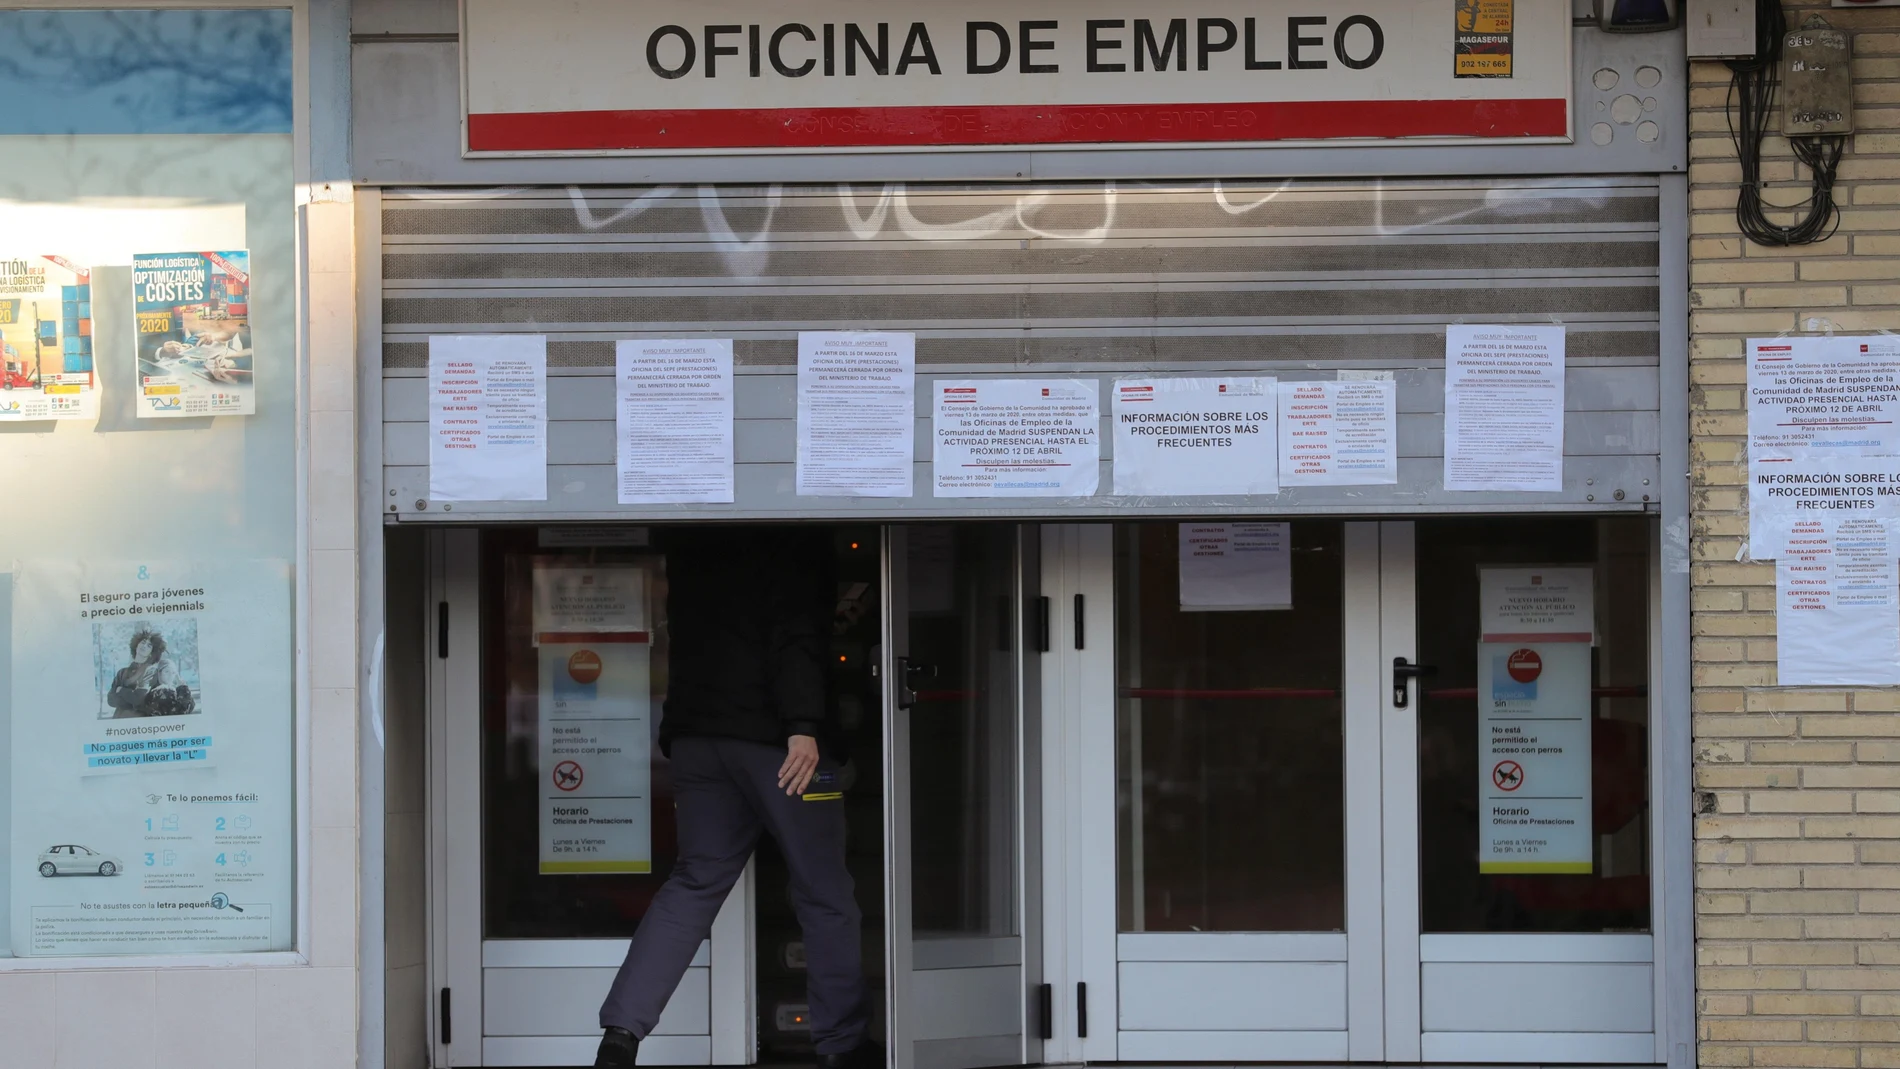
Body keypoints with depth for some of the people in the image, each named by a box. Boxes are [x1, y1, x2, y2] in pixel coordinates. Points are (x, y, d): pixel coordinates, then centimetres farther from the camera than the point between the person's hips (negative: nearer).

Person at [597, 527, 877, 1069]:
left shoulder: (690, 540, 13)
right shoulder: (797, 537, -10)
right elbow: (796, 631, -20)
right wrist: (803, 726, -25)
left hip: (695, 734, 7)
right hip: (773, 736, -7)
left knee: (694, 883, 10)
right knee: (825, 896, 6)